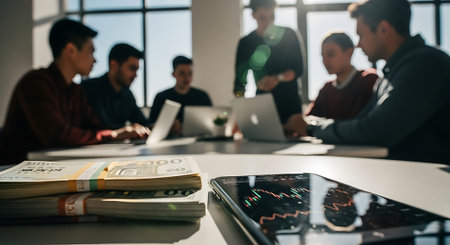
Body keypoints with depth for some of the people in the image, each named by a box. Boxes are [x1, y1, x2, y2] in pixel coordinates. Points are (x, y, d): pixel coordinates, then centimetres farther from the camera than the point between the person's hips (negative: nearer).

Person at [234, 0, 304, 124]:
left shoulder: (288, 35, 3)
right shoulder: (246, 43, 2)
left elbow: (298, 70, -2)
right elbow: (240, 79, -1)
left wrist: (278, 78, -22)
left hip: (291, 101, 1)